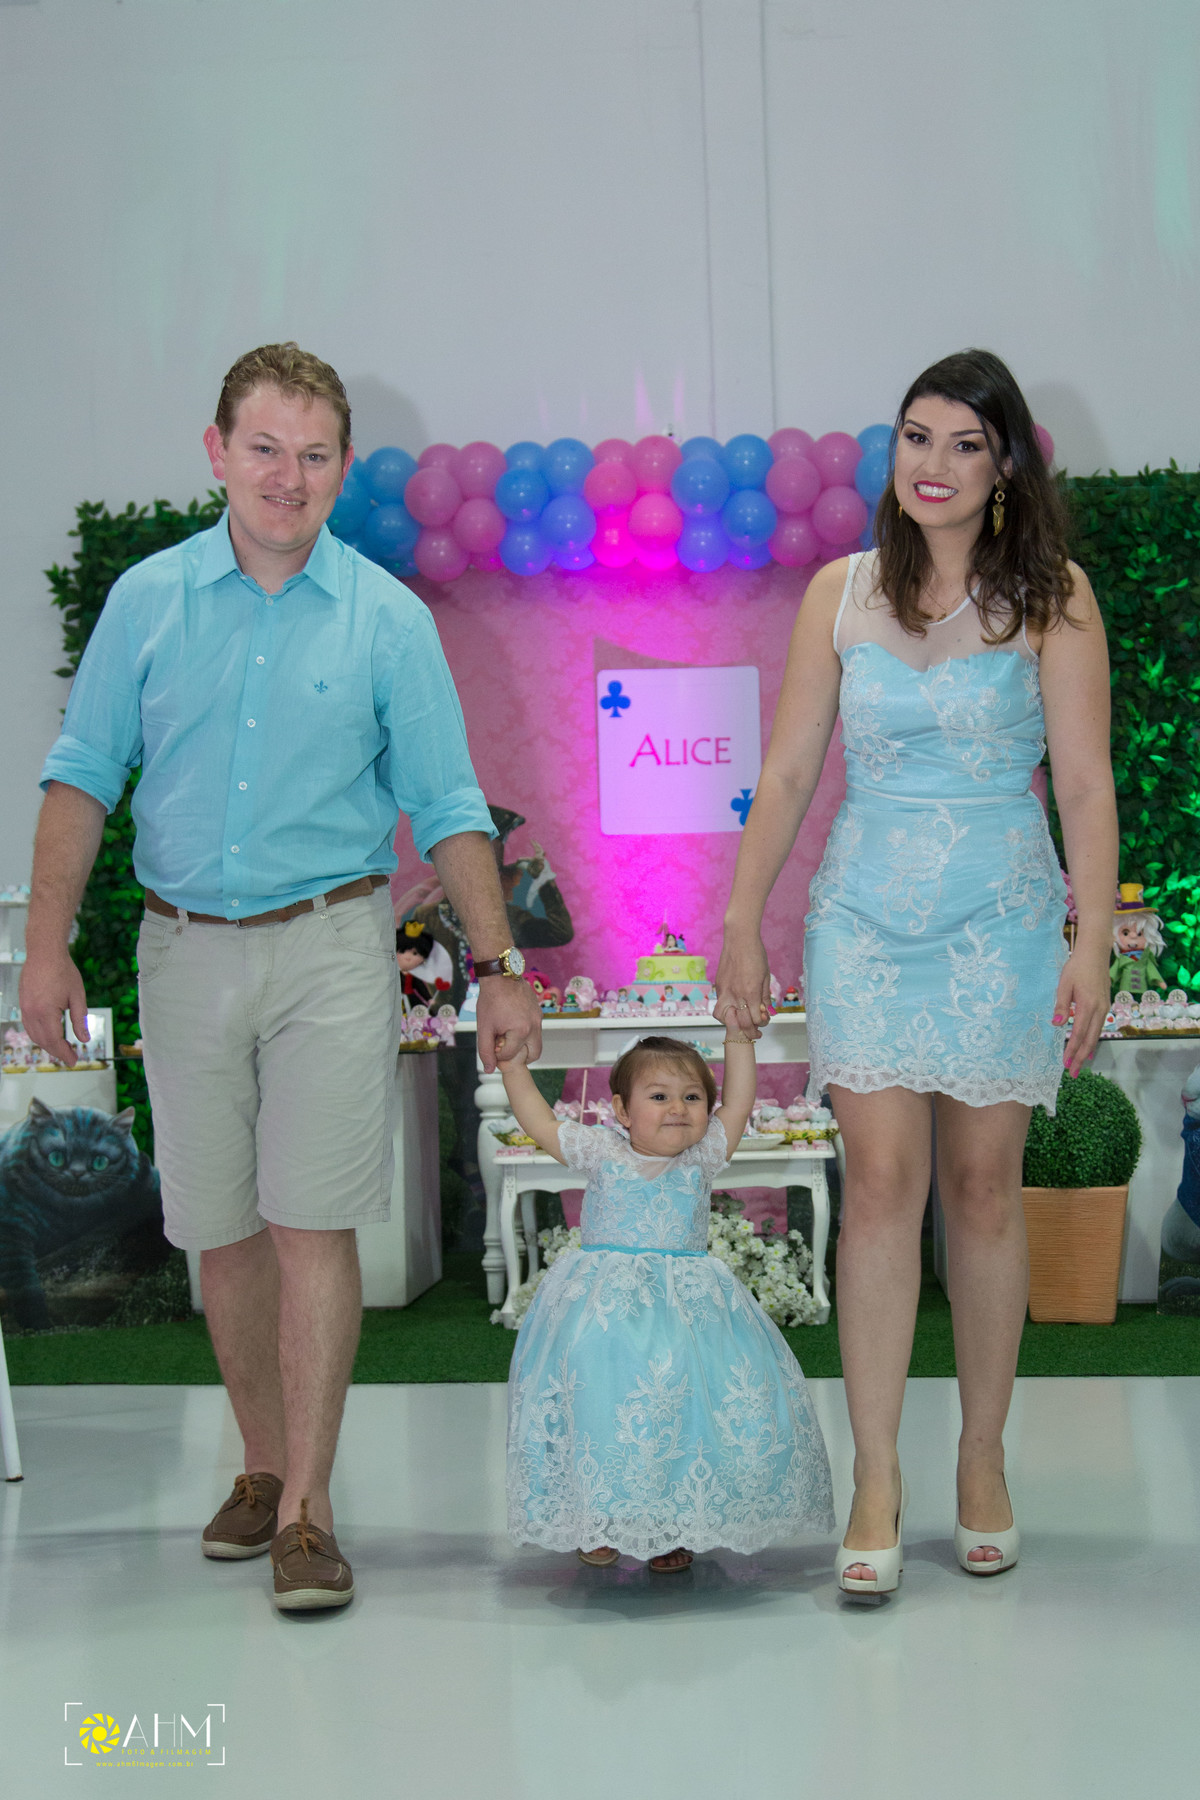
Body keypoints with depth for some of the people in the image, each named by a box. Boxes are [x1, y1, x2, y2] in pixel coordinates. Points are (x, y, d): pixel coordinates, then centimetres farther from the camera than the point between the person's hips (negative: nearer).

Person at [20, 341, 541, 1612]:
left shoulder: (387, 619, 1)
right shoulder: (148, 601, 4)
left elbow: (447, 806, 4)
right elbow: (83, 777, 6)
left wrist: (497, 966, -1)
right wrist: (48, 943, -3)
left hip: (331, 948, -2)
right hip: (185, 948, 2)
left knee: (314, 1227, -7)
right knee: (220, 1232, 9)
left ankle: (306, 1510, -1)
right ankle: (264, 1466, 26)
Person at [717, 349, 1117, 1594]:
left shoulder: (1051, 598, -1)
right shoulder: (842, 591, 5)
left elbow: (1085, 784, -4)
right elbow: (787, 772, 7)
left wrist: (1093, 942, -10)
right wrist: (742, 925, 6)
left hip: (1002, 920, -1)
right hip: (866, 917, 1)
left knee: (982, 1186, 5)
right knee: (880, 1181, -5)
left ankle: (982, 1460, 20)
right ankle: (876, 1484, 1)